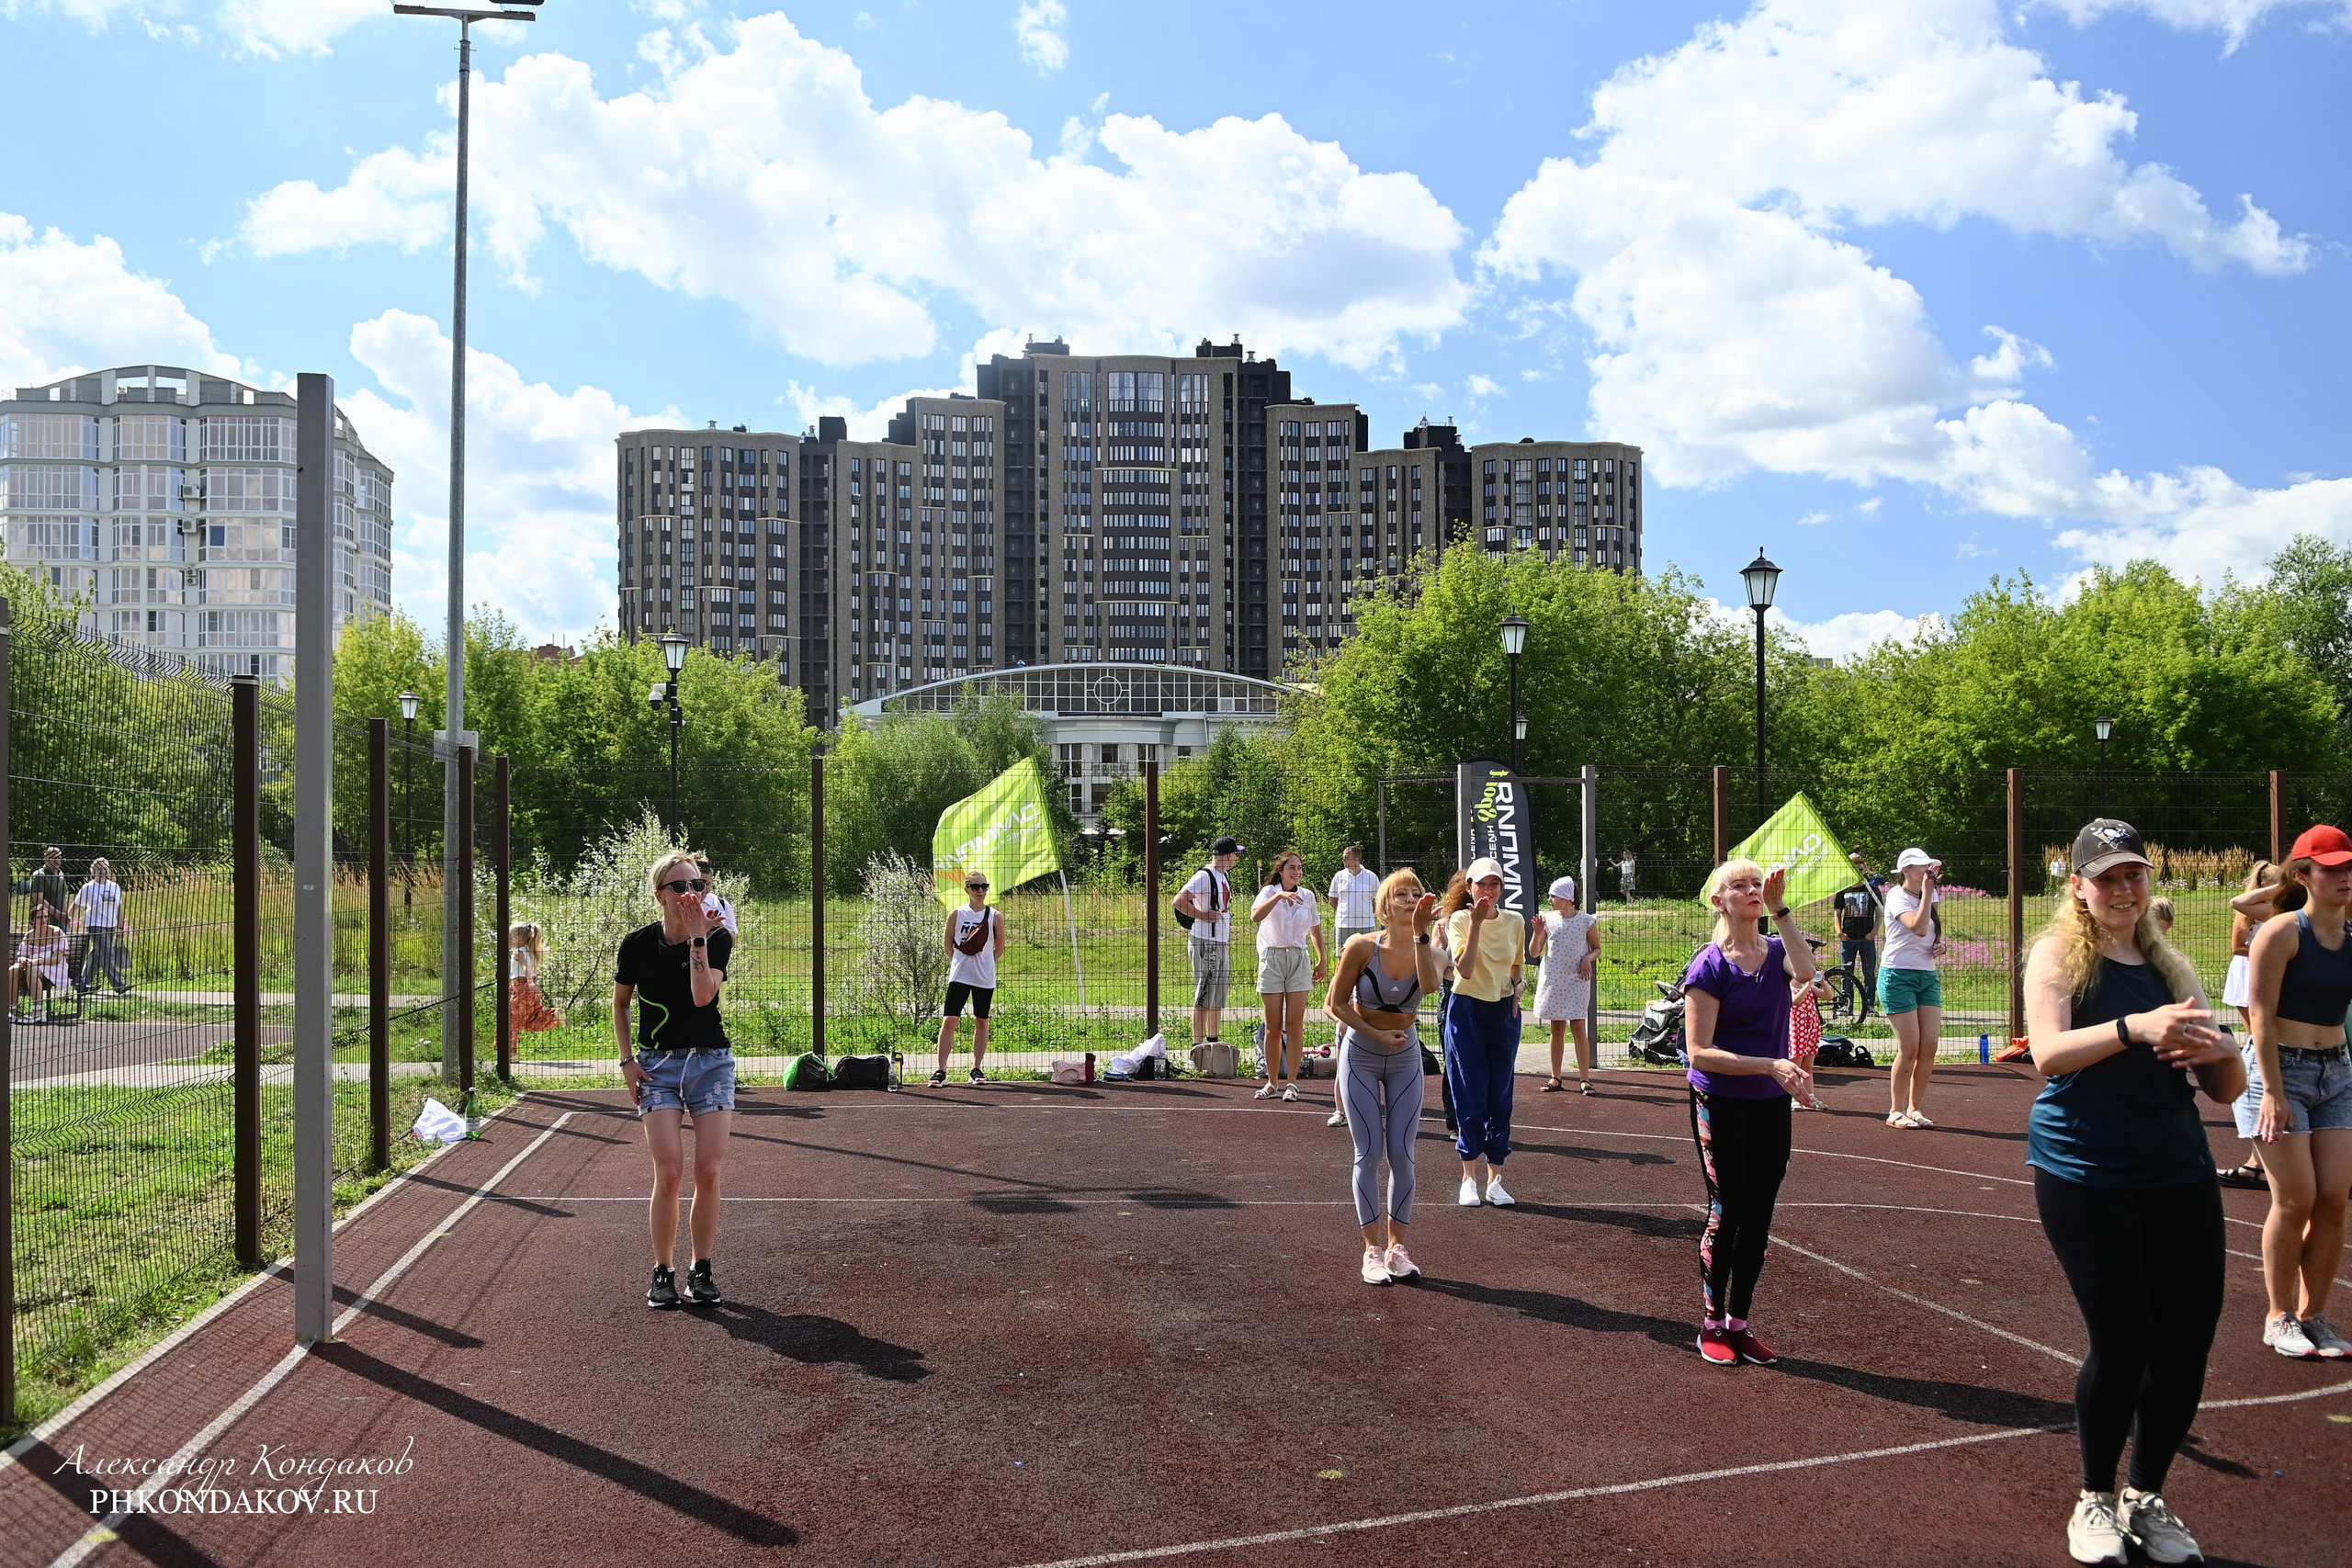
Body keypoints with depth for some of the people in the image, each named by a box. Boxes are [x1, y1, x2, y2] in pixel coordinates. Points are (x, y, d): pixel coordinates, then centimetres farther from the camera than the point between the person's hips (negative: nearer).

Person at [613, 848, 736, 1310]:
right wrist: (627, 1059, 3)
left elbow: (702, 995, -20)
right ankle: (663, 1272, 6)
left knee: (708, 1172, -3)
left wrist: (698, 938, -25)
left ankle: (701, 1271, 13)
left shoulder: (716, 938, -4)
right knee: (669, 1172, -10)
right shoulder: (638, 944, -2)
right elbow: (620, 1002, 12)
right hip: (658, 1065, 0)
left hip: (711, 1063, 0)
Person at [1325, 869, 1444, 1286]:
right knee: (1369, 1153, -3)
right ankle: (1373, 1250, 6)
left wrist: (1421, 932, -37)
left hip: (1405, 1057, 2)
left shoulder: (1426, 950, -8)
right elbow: (1335, 1005, -7)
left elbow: (1430, 985, -32)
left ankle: (1397, 1246, 13)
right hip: (1360, 1056, -2)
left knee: (1402, 1153, 0)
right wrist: (1377, 1034, -15)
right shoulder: (1362, 947, -13)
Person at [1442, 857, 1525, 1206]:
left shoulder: (1514, 921, 5)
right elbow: (1465, 969, -19)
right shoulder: (1459, 919, -6)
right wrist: (1476, 922, -23)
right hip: (1466, 1010, -3)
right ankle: (1469, 1179, 9)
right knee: (1470, 1095, -2)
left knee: (1500, 1096, 4)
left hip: (1503, 1012, 3)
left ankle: (1495, 1179, 13)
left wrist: (1519, 985, -4)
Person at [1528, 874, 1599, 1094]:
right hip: (1552, 980, 3)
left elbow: (1597, 948, 10)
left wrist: (1588, 958, -11)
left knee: (1579, 1026, -7)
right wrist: (1537, 932, -13)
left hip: (1577, 980, -3)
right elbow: (1534, 953, 3)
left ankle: (1584, 1078, -4)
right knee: (1557, 1028, 8)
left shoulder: (1586, 921, -3)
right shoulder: (1547, 919, 2)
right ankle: (1555, 1078, 14)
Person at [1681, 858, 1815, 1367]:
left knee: (1759, 1216, 10)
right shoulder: (1709, 965, -12)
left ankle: (1739, 1322, 23)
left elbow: (1806, 972, -23)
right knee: (1727, 1213, 1)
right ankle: (1712, 1324, 16)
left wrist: (1780, 909, -23)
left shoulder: (1777, 952, 2)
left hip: (1771, 1105, 5)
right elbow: (1699, 1053, -16)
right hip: (1721, 1105, -5)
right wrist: (1771, 1065, -23)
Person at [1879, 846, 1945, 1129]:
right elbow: (1918, 927, -26)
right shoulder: (1897, 897, -8)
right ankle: (1896, 1111, 4)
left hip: (1928, 976, 7)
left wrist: (1939, 943, 8)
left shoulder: (1927, 898, 16)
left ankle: (1915, 1109, 10)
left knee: (1930, 1046, -1)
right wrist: (1927, 891, -21)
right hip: (1898, 976, -7)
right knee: (1910, 1048, -8)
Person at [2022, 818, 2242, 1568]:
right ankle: (2095, 1500, 19)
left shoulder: (2171, 967, 11)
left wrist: (2218, 1054, -11)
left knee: (2188, 1336, 2)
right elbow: (2048, 1053, -20)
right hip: (2084, 1173, -5)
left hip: (2176, 1170, 5)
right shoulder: (2059, 955, -3)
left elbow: (2226, 1090, 12)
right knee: (2122, 1338, -4)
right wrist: (2135, 1028, -34)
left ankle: (2146, 1498, 25)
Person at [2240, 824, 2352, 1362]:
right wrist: (2273, 1092, -16)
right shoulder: (2282, 932, -11)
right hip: (2280, 1069, -6)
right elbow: (2261, 1017, -14)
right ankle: (2279, 1318, 8)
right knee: (2296, 1200, -6)